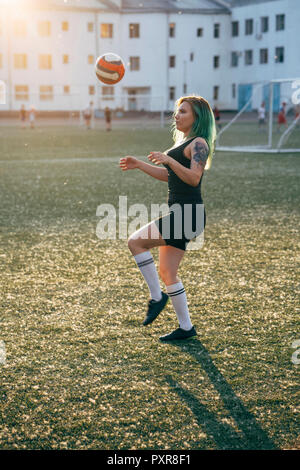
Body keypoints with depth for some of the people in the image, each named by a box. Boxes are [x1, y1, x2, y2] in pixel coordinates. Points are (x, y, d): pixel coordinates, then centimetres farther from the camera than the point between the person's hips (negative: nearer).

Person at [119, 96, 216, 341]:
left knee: (136, 241, -14)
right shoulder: (184, 142, 22)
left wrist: (169, 160, -32)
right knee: (167, 272, 8)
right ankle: (186, 327, 15)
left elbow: (194, 178, -22)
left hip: (187, 214, -10)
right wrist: (138, 164, 24)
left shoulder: (199, 143, -9)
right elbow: (170, 175, 30)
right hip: (180, 213, 10)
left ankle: (157, 297, -5)